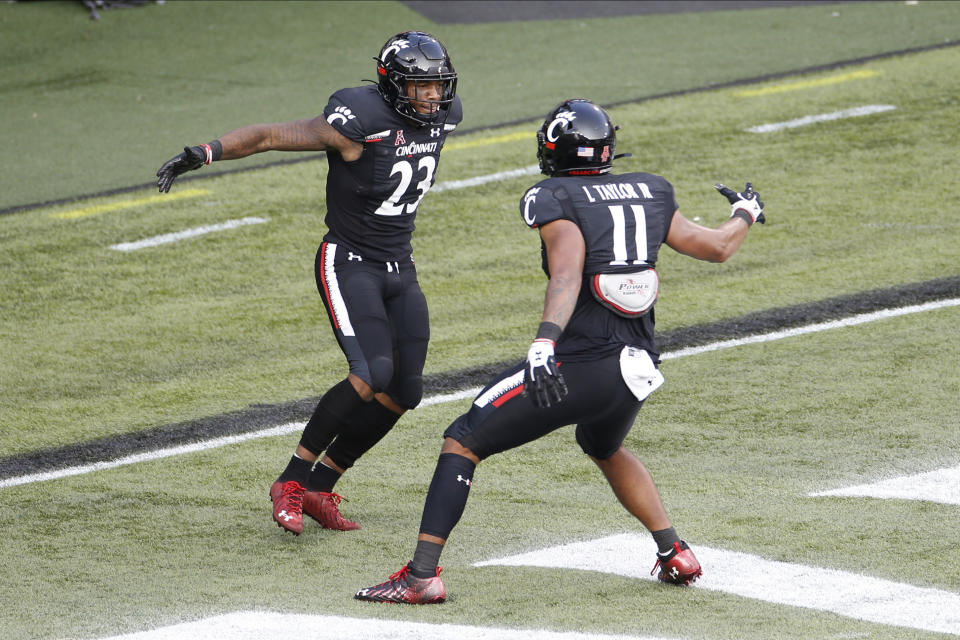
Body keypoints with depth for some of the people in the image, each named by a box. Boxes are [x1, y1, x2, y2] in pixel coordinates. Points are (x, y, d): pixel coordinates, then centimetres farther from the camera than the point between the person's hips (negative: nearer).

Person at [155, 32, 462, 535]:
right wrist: (202, 154, -31)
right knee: (372, 375, -24)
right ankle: (291, 482, -10)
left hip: (400, 269, 8)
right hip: (348, 263, -8)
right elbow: (269, 136, -21)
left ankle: (317, 488, 15)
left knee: (403, 393, 2)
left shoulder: (444, 115, -1)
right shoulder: (360, 122, -22)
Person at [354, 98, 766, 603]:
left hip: (579, 367, -7)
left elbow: (567, 275, -22)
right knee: (605, 448, 38)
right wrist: (744, 215, 42)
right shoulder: (650, 193, 11)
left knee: (463, 442, 3)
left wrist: (544, 343, -35)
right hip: (637, 370, 7)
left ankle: (422, 575, -6)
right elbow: (715, 248, 21)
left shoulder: (555, 199, -5)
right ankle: (674, 555, 34)